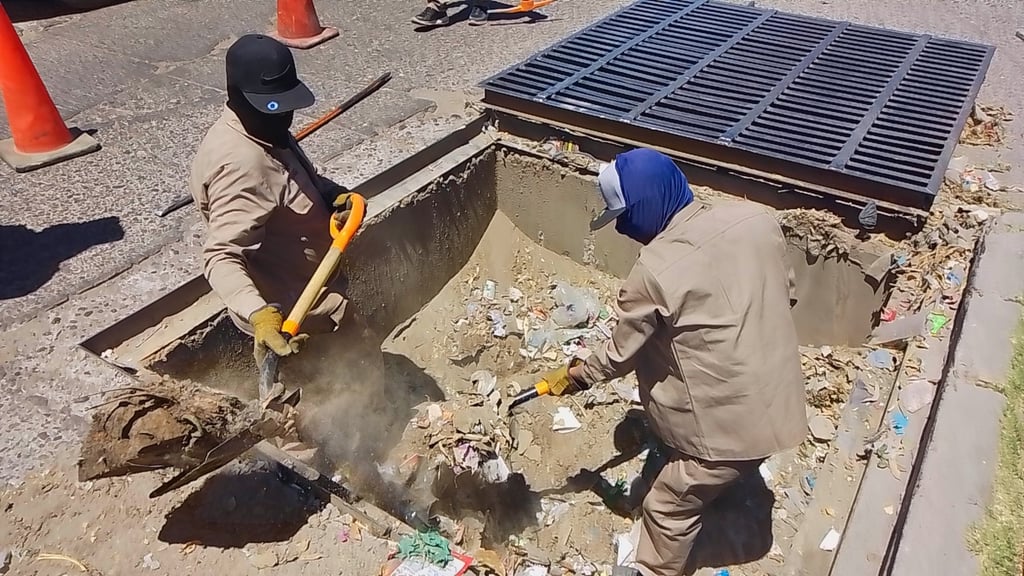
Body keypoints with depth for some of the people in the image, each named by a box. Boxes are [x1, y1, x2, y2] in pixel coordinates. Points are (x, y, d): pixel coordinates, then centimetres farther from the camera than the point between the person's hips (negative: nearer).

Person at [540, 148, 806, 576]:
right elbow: (785, 293, 9)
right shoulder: (756, 219, -6)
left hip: (730, 424, -6)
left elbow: (621, 352, -9)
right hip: (775, 402, 7)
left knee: (668, 506, 16)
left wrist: (576, 374, 10)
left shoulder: (654, 271, -23)